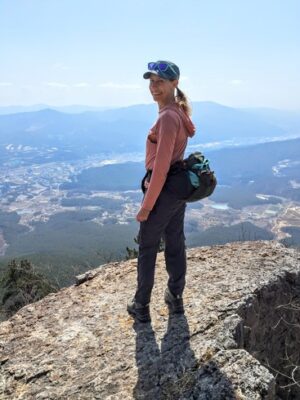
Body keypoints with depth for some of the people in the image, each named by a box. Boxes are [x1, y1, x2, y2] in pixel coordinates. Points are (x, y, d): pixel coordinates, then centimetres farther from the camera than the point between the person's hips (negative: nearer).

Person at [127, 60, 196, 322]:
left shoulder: (168, 117, -22)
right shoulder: (178, 112, 9)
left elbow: (161, 166, -24)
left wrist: (146, 205, -19)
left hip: (163, 190, -9)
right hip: (180, 188, 9)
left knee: (147, 249, 7)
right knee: (175, 244, 18)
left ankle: (141, 307, 21)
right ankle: (176, 298, 35)